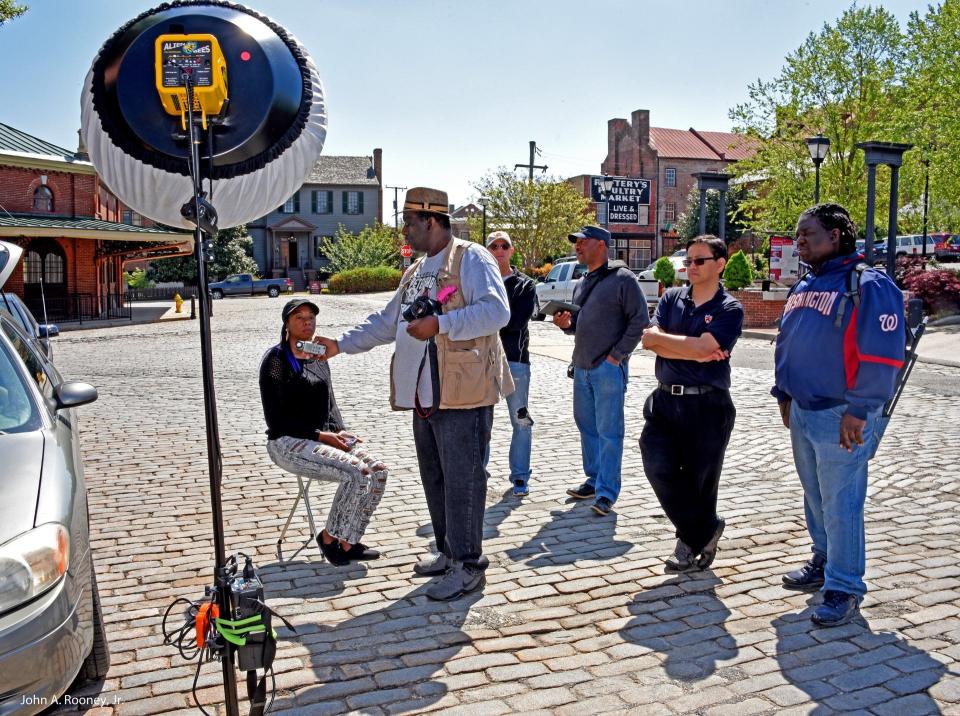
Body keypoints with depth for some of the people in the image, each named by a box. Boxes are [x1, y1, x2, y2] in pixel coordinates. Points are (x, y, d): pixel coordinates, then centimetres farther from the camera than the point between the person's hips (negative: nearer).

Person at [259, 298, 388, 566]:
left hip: (322, 438, 7)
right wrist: (322, 436, -18)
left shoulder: (318, 357, 14)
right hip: (288, 444, -7)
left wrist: (340, 432, -3)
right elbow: (276, 419, -13)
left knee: (379, 471, -14)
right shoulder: (276, 359, -8)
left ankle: (348, 542, -3)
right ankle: (329, 536, -6)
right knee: (356, 473, -27)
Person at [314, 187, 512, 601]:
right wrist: (341, 345, 22)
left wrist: (440, 324, -26)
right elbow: (386, 322, 28)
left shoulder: (471, 259, -7)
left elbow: (497, 311, -21)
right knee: (434, 479, 15)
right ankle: (449, 553, 30)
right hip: (425, 395, 9)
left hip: (463, 393, -9)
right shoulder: (416, 271, 21)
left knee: (461, 480, -3)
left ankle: (468, 566, 8)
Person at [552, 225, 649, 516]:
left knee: (609, 432, -4)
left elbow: (640, 320, -12)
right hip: (582, 367, 8)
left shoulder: (622, 279, -9)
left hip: (608, 368, -8)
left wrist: (616, 355, -15)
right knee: (587, 427, 14)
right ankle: (594, 480, 26)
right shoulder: (582, 284, 16)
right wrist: (567, 323, 2)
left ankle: (606, 492, 1)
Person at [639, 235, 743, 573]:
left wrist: (663, 338, -6)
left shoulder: (729, 309, -4)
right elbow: (648, 339, -4)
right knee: (658, 465, -11)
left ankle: (691, 539, 31)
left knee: (700, 481, 7)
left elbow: (702, 347, -18)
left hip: (707, 406, -3)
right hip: (665, 400, 4)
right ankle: (704, 532, 10)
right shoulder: (671, 298, 9)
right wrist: (696, 352, -12)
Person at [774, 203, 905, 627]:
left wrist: (858, 411, -20)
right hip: (801, 412, 8)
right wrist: (784, 395, 17)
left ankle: (843, 588, 11)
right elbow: (786, 345, 20)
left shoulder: (868, 286, -14)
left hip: (840, 417, -8)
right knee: (815, 497, 20)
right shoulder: (803, 288, 12)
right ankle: (824, 562, 37)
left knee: (841, 505, -1)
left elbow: (882, 356, -19)